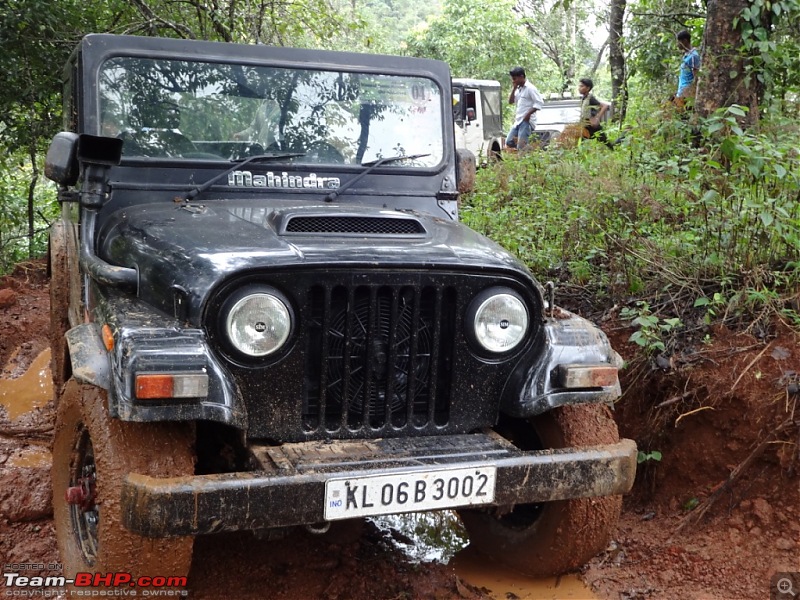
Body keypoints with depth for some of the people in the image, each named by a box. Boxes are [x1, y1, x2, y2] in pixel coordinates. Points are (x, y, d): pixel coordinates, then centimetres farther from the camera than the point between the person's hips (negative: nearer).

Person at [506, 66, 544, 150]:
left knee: (521, 146, -14)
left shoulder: (530, 88, -10)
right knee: (509, 142, 6)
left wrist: (528, 114, -18)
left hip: (526, 121, -9)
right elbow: (510, 101, 16)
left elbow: (539, 102, -16)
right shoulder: (518, 89, 15)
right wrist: (514, 88, 5)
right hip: (517, 121, 9)